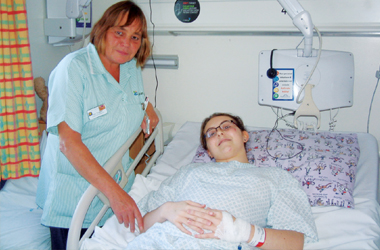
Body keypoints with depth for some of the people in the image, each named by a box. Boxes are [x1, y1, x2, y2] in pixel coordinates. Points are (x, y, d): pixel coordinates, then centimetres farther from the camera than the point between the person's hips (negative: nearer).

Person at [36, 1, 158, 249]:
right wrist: (114, 192, -32)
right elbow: (68, 142, -26)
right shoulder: (73, 68, -17)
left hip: (119, 189, 6)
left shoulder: (132, 68, 4)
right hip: (73, 198, -5)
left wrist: (148, 111, 10)